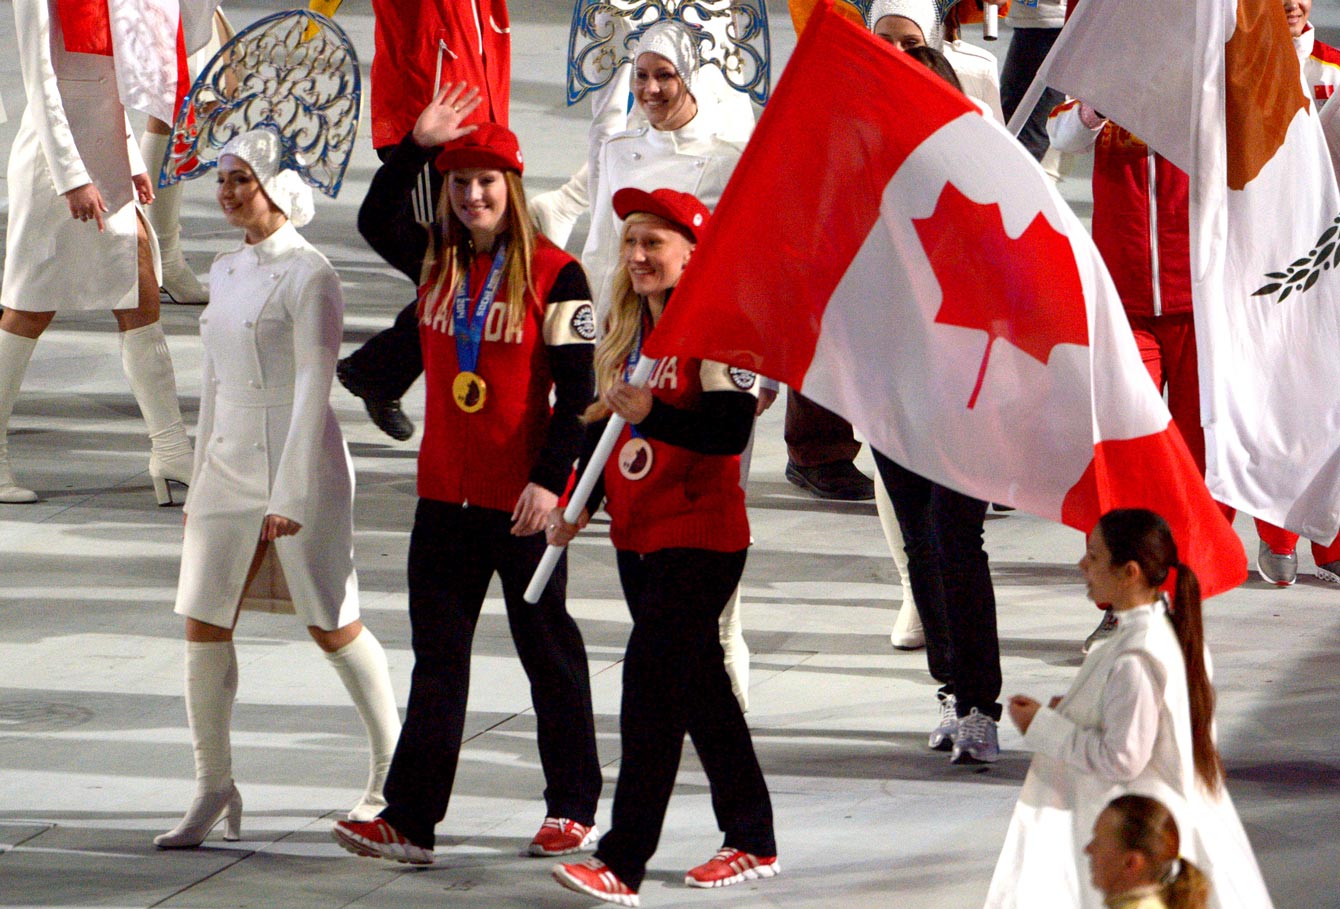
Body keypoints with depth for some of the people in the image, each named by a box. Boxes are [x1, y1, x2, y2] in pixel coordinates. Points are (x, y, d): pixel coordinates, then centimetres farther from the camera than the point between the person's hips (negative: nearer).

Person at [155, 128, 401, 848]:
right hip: (228, 463, 7)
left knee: (332, 627, 3)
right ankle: (213, 791, 6)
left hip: (300, 462, -7)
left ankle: (390, 766, 21)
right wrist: (200, 482, 19)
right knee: (203, 623, -1)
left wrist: (289, 492, -21)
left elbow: (313, 385, -16)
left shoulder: (308, 274, -12)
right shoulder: (226, 271, 12)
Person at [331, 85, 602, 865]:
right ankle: (411, 820, 3)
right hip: (447, 493, 5)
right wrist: (417, 147, -7)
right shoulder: (434, 261, 7)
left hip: (524, 499, -5)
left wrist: (551, 479, -16)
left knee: (548, 648, 8)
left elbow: (575, 391, -10)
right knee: (438, 655, 5)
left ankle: (574, 807, 19)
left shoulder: (554, 274, -9)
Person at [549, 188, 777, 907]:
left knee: (651, 679, -14)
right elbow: (608, 420, 20)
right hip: (638, 536, 9)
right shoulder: (626, 328, 12)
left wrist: (653, 415, -31)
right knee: (698, 684, 15)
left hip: (700, 537, -9)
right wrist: (578, 503, 11)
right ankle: (752, 841, 26)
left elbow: (732, 428, -21)